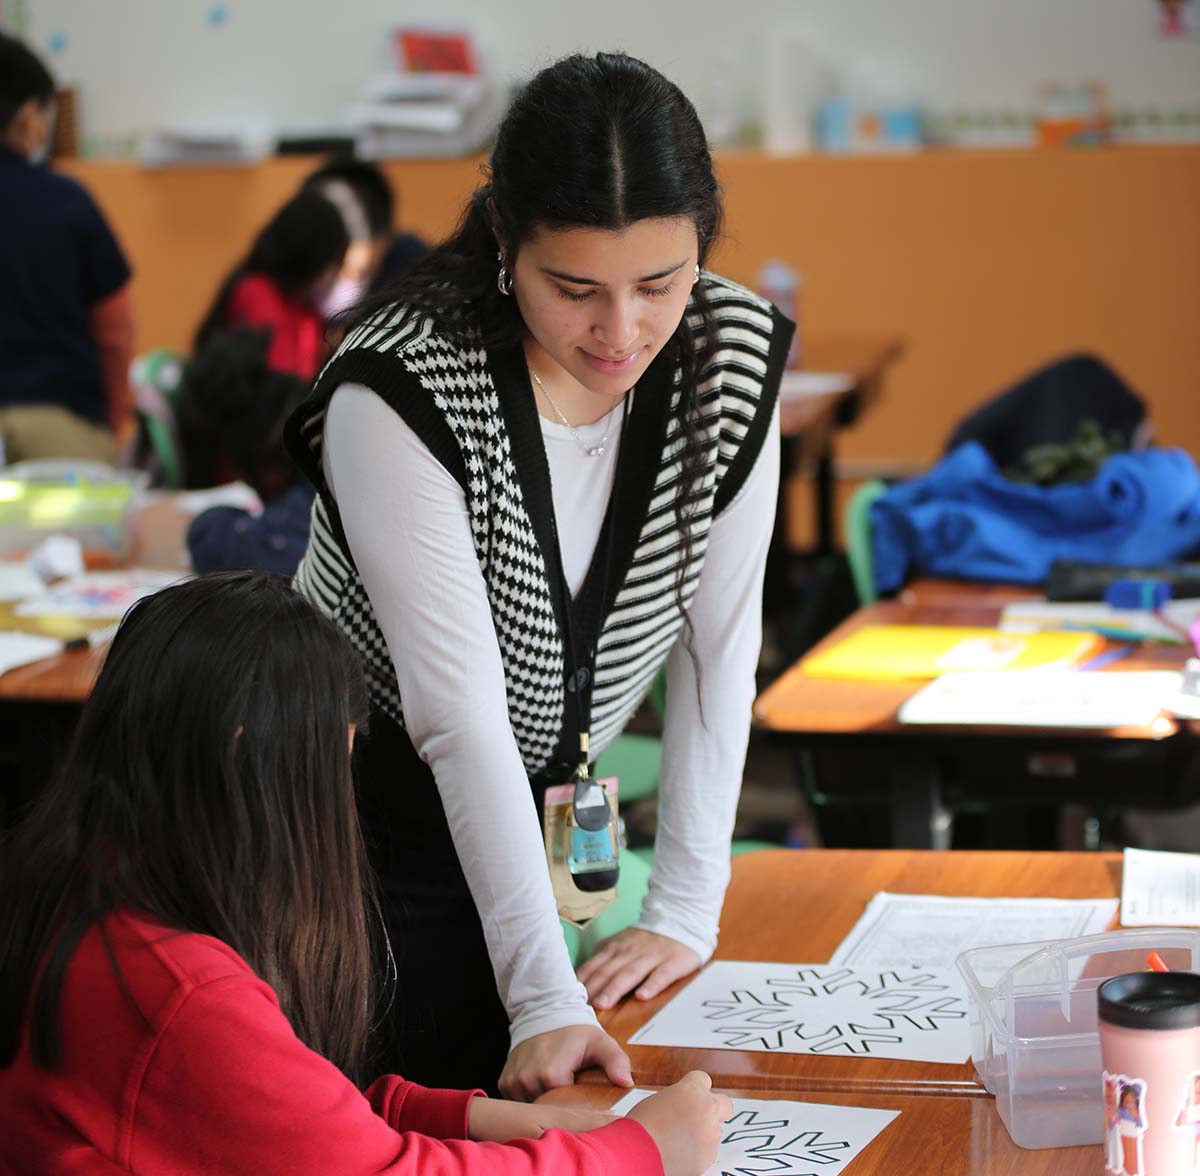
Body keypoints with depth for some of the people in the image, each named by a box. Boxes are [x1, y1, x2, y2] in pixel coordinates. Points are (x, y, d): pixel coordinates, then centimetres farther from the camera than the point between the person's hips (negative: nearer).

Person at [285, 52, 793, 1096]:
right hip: (359, 814, -4)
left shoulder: (733, 355, -14)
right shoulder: (400, 391, -28)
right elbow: (459, 706, -31)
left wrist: (688, 909, -11)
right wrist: (544, 998, -32)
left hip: (546, 807, 5)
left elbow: (719, 640, -8)